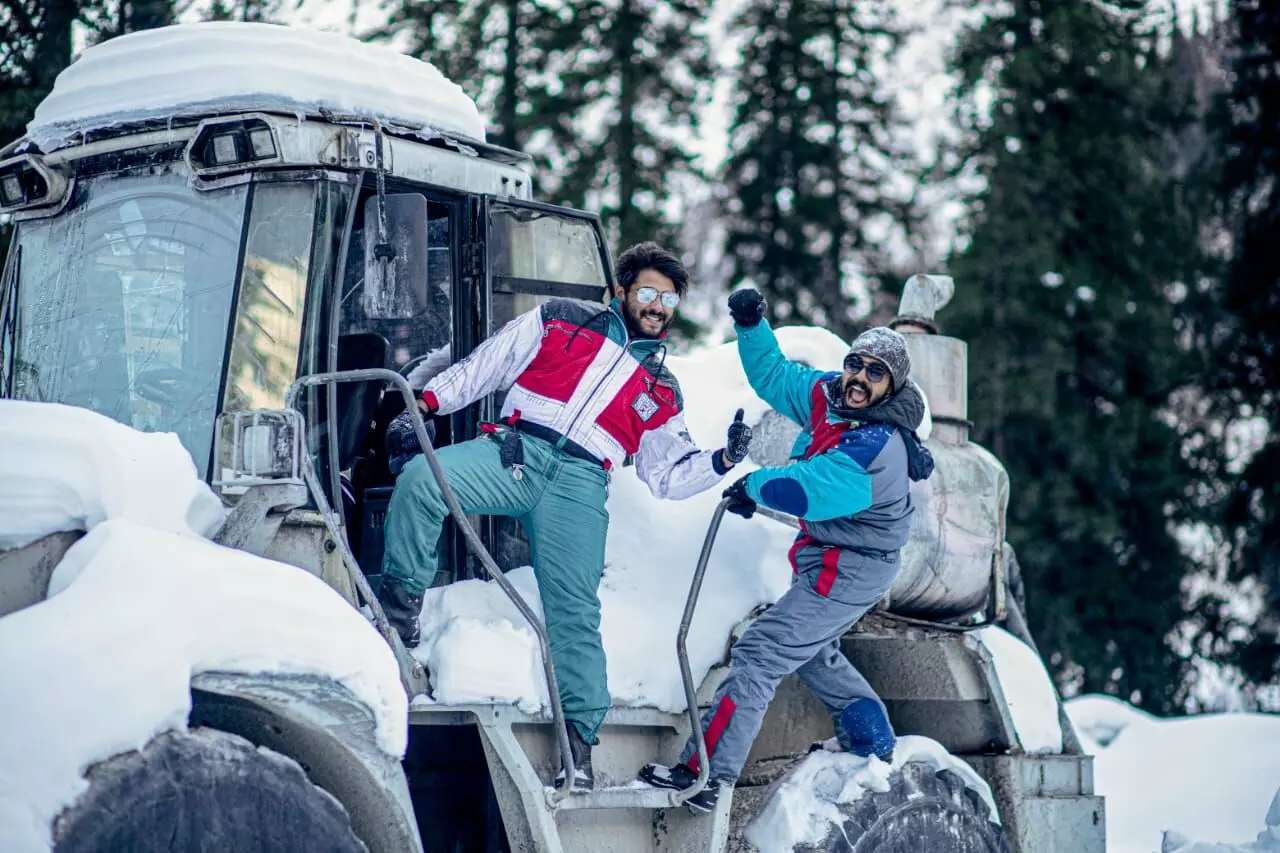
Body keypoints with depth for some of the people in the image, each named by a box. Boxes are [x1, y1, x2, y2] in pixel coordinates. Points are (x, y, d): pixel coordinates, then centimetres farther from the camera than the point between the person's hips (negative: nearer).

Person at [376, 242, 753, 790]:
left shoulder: (662, 391, 25)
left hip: (580, 483, 1)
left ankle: (579, 733, -9)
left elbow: (668, 475, 21)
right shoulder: (561, 320, 19)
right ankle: (401, 600, -10)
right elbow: (485, 367, 16)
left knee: (573, 610, -14)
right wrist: (427, 400, 4)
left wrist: (721, 461, 4)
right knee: (420, 478, -27)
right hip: (516, 452, -1)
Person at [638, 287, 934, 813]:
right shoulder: (826, 398, -4)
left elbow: (804, 491, -37)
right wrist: (751, 326, -8)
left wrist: (752, 485, -20)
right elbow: (773, 376, 8)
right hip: (838, 560, 10)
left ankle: (705, 774, -14)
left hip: (845, 572, -10)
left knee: (759, 655, -13)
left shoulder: (876, 449, -30)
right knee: (811, 651, 30)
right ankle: (873, 745, 45)